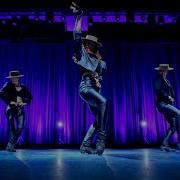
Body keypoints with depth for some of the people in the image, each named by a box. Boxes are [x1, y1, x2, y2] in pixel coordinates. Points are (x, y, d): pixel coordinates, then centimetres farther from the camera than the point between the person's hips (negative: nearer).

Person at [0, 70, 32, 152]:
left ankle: (10, 145, 13)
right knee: (12, 128, -6)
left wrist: (25, 102, -1)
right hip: (11, 108, -3)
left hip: (20, 109, 3)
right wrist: (9, 101, -19)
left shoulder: (23, 87, 9)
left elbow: (29, 97, 16)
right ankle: (10, 146, 5)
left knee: (20, 128, -4)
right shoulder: (8, 85, -1)